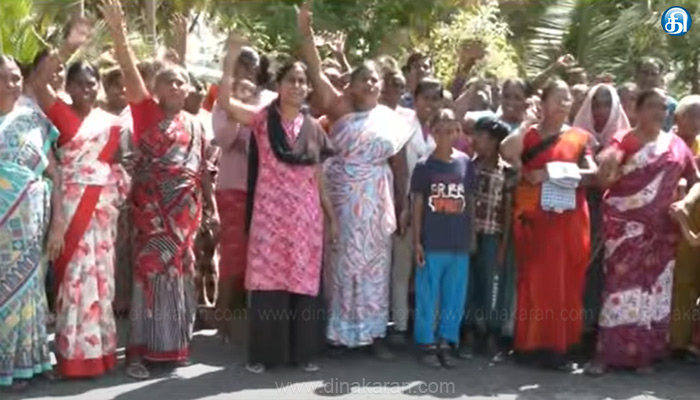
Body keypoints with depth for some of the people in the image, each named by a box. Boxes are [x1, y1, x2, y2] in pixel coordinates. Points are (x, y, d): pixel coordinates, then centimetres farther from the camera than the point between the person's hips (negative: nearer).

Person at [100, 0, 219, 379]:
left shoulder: (195, 124, 12)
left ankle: (174, 344, 20)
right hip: (151, 208, -4)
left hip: (186, 210, 4)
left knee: (179, 271, 9)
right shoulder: (146, 111, -1)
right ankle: (141, 350, 2)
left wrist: (211, 205, 15)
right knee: (151, 270, -4)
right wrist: (118, 31, -27)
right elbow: (131, 73, -15)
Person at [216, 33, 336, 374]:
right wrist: (232, 57, -16)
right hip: (269, 214, -3)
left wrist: (331, 215, 11)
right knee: (267, 281, -1)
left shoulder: (314, 128, 10)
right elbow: (224, 100, -12)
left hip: (306, 216, 3)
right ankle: (264, 353, 9)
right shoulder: (262, 120, 2)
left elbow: (318, 178, 13)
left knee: (304, 281, 5)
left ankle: (303, 352, 15)